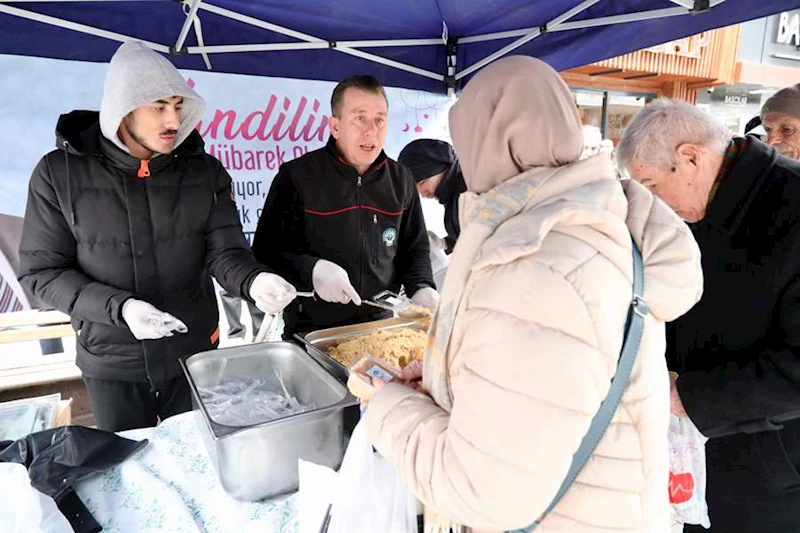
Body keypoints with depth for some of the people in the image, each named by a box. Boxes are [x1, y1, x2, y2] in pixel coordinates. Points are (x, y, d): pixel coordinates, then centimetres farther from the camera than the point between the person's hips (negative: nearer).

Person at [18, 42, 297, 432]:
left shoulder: (205, 172, -6)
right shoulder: (59, 173, -10)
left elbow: (224, 251, -10)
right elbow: (40, 271, -7)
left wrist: (253, 281, -34)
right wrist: (119, 308, -23)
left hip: (195, 353, 1)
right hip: (111, 363, -1)